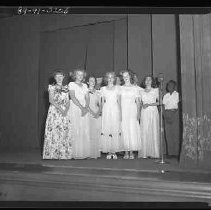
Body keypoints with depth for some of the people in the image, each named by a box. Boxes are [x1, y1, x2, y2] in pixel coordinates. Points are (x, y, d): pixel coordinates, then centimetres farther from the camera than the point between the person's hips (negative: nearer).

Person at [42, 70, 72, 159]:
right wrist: (59, 108, -16)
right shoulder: (51, 87, 6)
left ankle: (64, 154, 3)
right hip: (54, 110, -3)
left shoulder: (66, 88, 15)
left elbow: (68, 101, 9)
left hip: (64, 111, 3)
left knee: (65, 132, -2)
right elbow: (51, 100, -4)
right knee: (53, 132, -7)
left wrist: (66, 109, -10)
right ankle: (52, 154, -1)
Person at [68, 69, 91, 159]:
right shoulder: (71, 84, 3)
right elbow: (73, 97, -9)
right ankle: (76, 153, -3)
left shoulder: (85, 85, 18)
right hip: (75, 108, -5)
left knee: (85, 130, 0)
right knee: (75, 130, -7)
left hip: (84, 109, 5)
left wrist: (86, 107, -10)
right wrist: (81, 107, -16)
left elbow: (87, 98, 8)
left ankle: (85, 152, 5)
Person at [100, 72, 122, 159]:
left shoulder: (117, 88, 9)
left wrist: (120, 113, 1)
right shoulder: (103, 89, 10)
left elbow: (119, 101, 8)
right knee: (106, 130, -4)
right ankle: (108, 152, 3)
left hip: (115, 110, 0)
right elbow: (102, 102, 11)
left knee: (116, 130, -4)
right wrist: (101, 112, 3)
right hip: (106, 111, 0)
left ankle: (114, 151, 3)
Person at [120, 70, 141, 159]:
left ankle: (132, 152, 0)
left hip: (132, 112, 0)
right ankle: (126, 152, 2)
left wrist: (138, 113, -2)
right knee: (124, 131, -4)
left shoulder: (135, 88, 10)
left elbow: (138, 102, 8)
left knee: (133, 131, -6)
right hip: (123, 111, 1)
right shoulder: (120, 88, 10)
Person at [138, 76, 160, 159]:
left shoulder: (156, 90, 9)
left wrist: (149, 104, -8)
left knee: (154, 131, -5)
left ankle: (154, 153, 0)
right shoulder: (141, 91, 15)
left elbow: (159, 102, 1)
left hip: (153, 112, -1)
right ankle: (144, 153, -2)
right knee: (144, 132, -5)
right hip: (144, 113, 1)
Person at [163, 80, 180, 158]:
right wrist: (165, 116, -5)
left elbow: (179, 105, -4)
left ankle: (176, 152, -2)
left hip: (175, 113, -3)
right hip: (167, 114, 4)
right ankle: (170, 152, 4)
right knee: (168, 133, 0)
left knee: (176, 133, -7)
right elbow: (163, 106, 10)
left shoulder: (177, 94, 4)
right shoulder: (165, 96, 16)